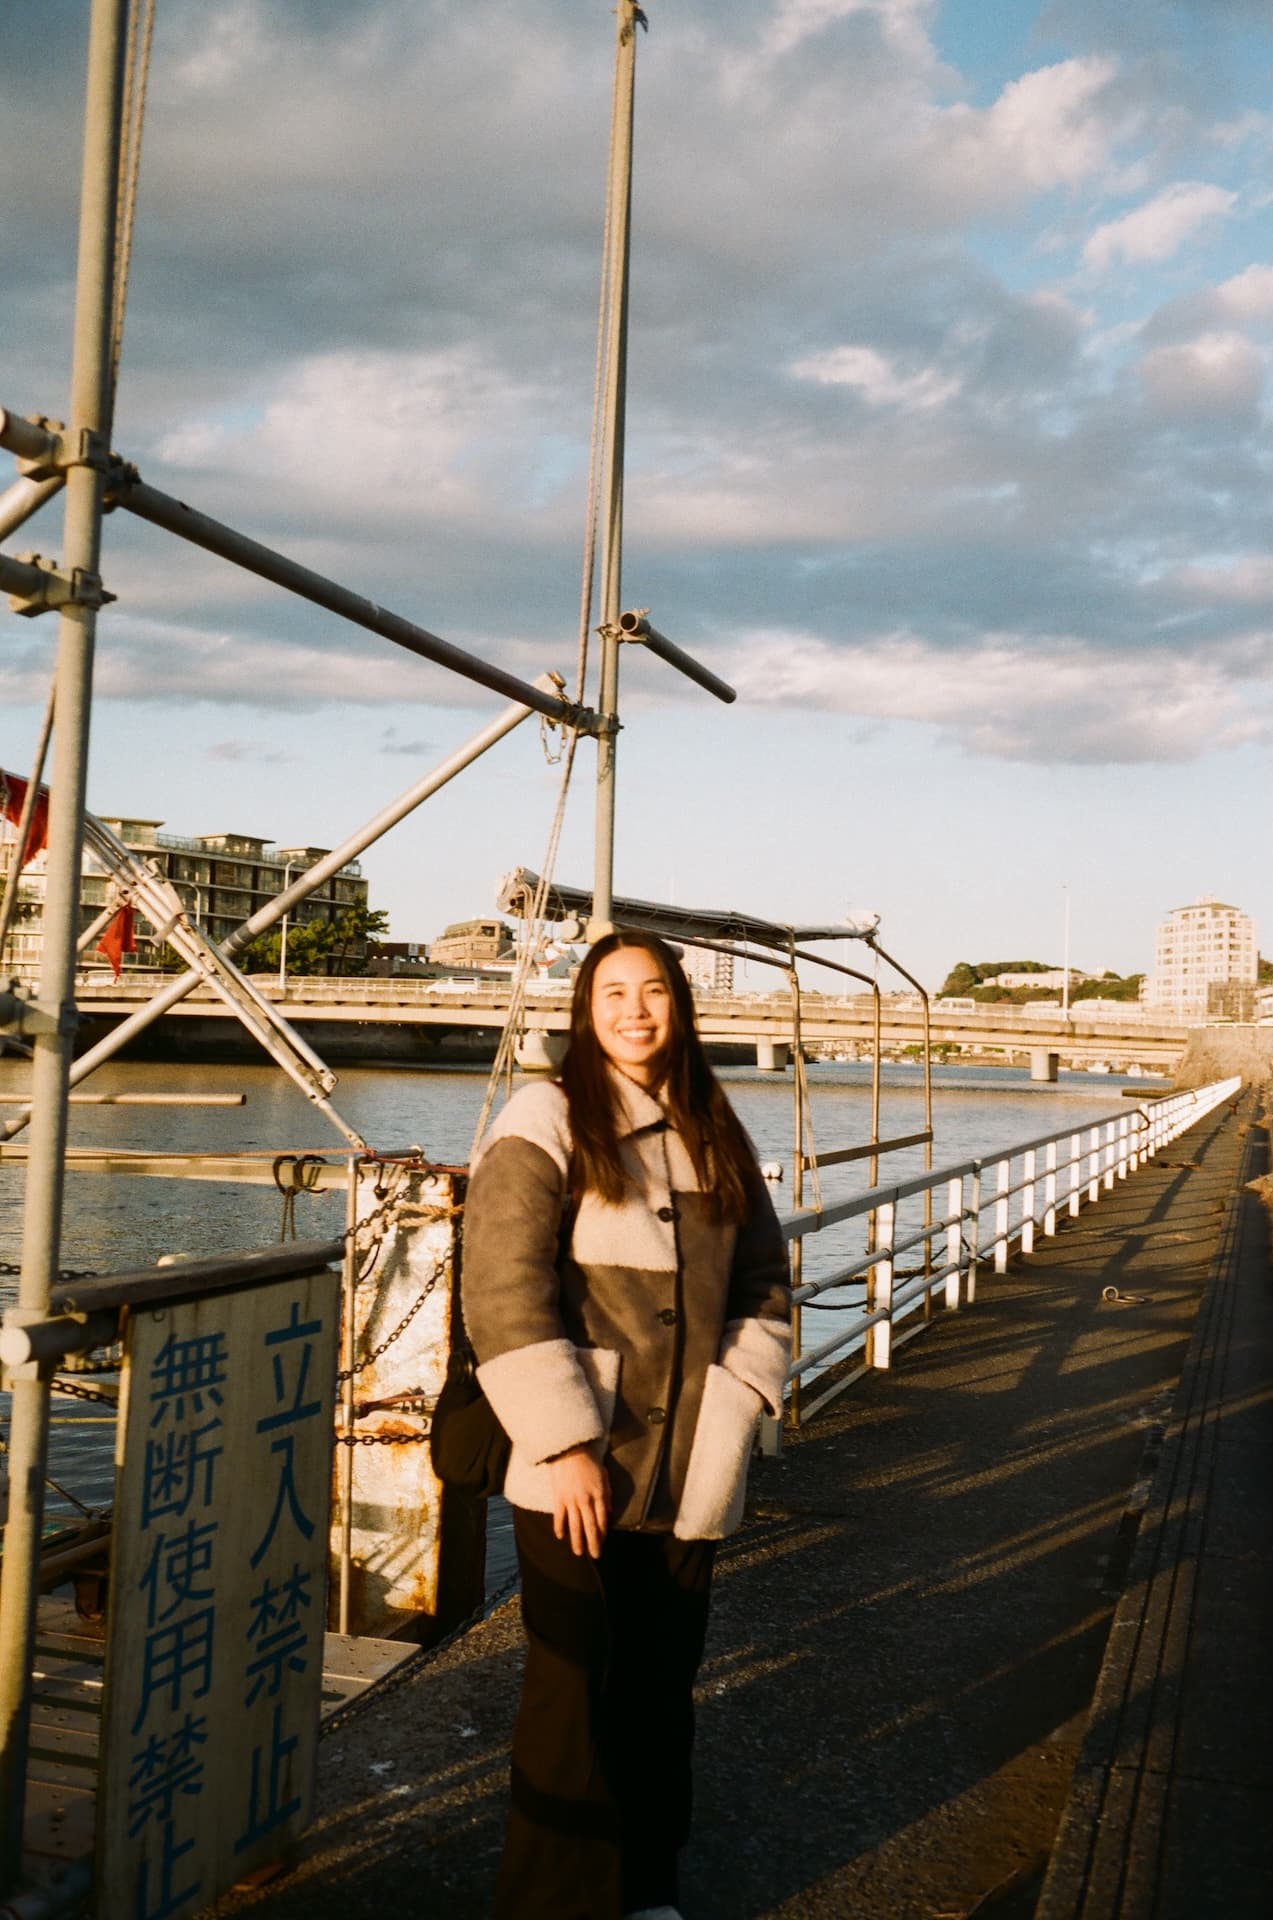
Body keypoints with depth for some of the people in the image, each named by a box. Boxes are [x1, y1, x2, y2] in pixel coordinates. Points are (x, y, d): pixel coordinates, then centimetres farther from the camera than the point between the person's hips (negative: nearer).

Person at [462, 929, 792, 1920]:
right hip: (580, 1468, -5)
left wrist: (736, 1402, 0)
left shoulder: (716, 1135, 10)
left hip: (690, 1471, 5)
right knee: (574, 1691, 5)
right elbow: (505, 1297, -13)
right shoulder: (545, 1123, -7)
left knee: (663, 1686, 16)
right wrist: (567, 1445, -17)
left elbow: (764, 1281, 14)